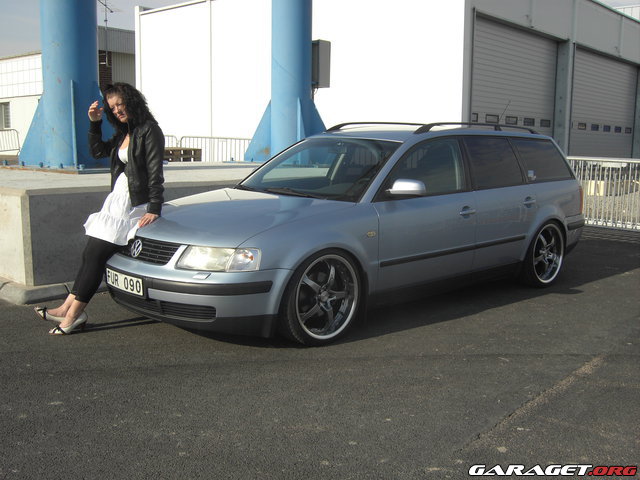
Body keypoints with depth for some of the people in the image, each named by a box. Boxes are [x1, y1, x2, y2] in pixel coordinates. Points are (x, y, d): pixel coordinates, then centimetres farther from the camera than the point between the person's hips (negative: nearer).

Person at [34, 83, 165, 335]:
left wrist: (154, 209, -21)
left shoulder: (149, 130, -10)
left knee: (96, 255, -11)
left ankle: (73, 314, -5)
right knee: (90, 254, 2)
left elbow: (155, 172, -15)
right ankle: (68, 309, 2)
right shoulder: (124, 132, 17)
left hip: (135, 206, -9)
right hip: (116, 201, 9)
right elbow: (98, 151, 21)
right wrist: (95, 123, 8)